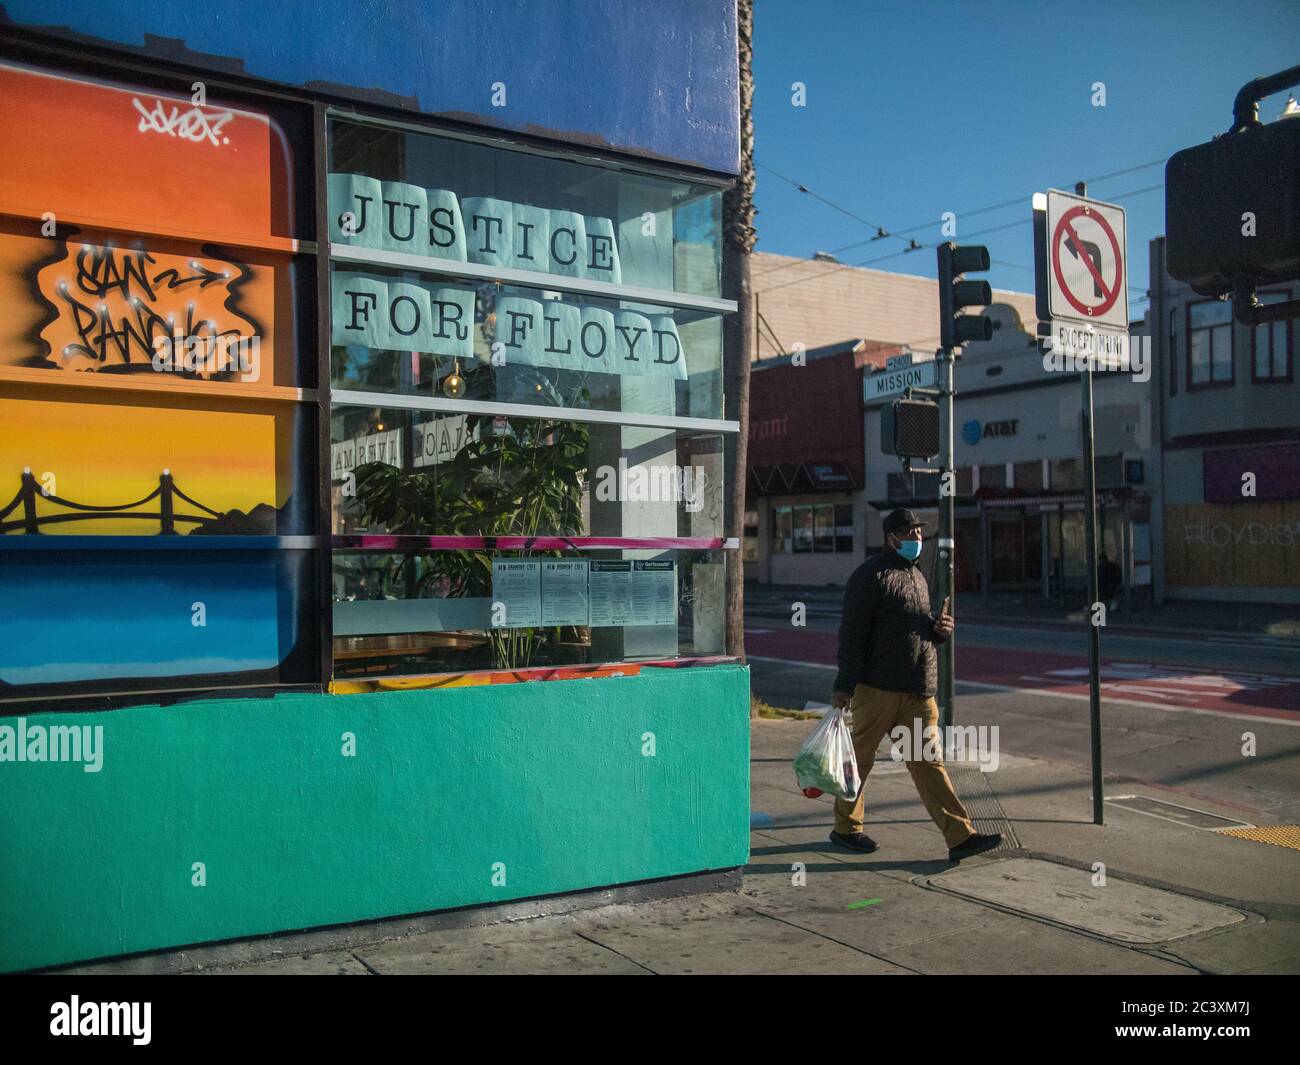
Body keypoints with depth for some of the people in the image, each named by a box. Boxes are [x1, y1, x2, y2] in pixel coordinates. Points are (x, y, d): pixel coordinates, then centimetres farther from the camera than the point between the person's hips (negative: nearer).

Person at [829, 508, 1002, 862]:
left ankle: (960, 836, 1)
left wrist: (939, 629, 4)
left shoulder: (917, 577, 20)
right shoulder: (871, 574, -5)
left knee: (928, 761, 4)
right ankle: (846, 827, 19)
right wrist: (844, 685, -15)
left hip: (918, 691, 7)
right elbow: (852, 632, -11)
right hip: (877, 687, -7)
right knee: (860, 756, 4)